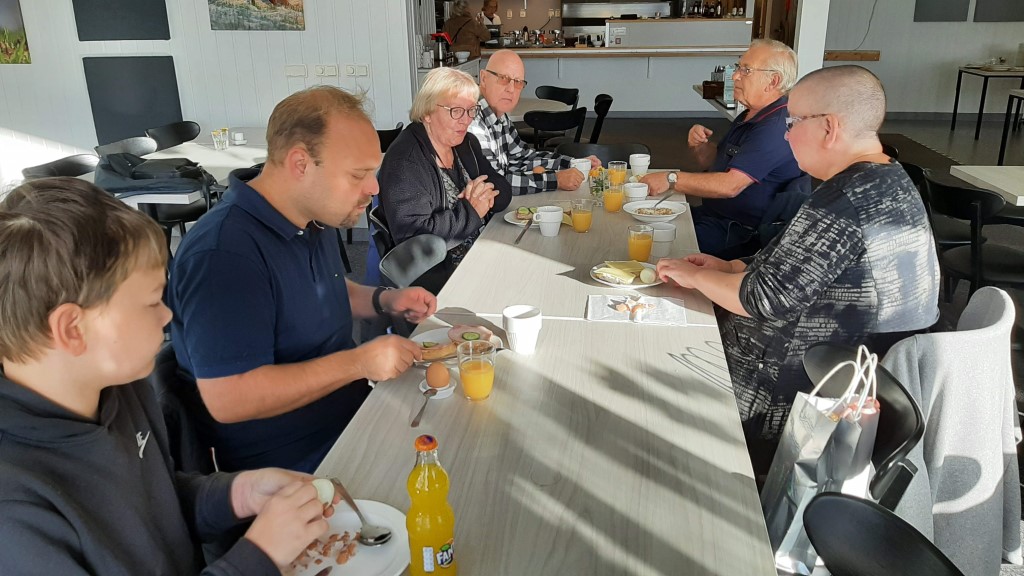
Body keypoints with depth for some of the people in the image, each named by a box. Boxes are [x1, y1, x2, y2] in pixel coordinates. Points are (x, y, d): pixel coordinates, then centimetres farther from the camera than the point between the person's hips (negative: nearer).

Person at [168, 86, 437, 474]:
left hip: (349, 423, 9)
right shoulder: (224, 253, -24)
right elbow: (228, 399, -27)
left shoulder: (313, 219, 5)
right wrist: (359, 362, -25)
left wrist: (382, 301, 4)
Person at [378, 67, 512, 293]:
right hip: (437, 273, -8)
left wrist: (485, 196, -12)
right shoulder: (405, 160, -16)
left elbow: (504, 190, 12)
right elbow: (413, 233, -25)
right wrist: (471, 212, -15)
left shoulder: (467, 144, 10)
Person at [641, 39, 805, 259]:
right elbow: (714, 163, 22)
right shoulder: (749, 117, 14)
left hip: (739, 234, -10)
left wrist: (671, 179, -22)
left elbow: (729, 185, -29)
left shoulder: (776, 128, -22)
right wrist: (699, 145, -1)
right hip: (712, 214, 10)